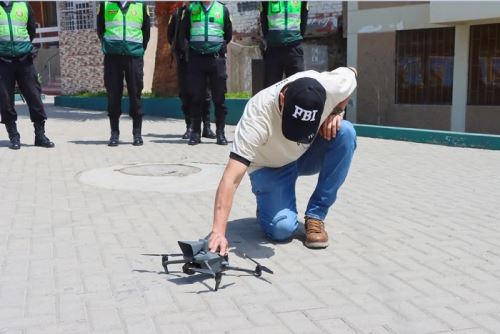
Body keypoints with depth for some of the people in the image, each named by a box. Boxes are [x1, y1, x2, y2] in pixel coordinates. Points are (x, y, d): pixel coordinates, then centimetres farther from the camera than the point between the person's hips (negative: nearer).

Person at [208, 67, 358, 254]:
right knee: (282, 228, -26)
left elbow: (351, 74, -3)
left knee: (345, 132, -28)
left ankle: (315, 216, -14)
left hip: (308, 155, 4)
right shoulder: (257, 116, -40)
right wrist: (218, 232, -52)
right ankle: (267, 201, 13)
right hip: (270, 167, -3)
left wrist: (335, 113, -19)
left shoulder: (331, 86, -30)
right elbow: (231, 179, -43)